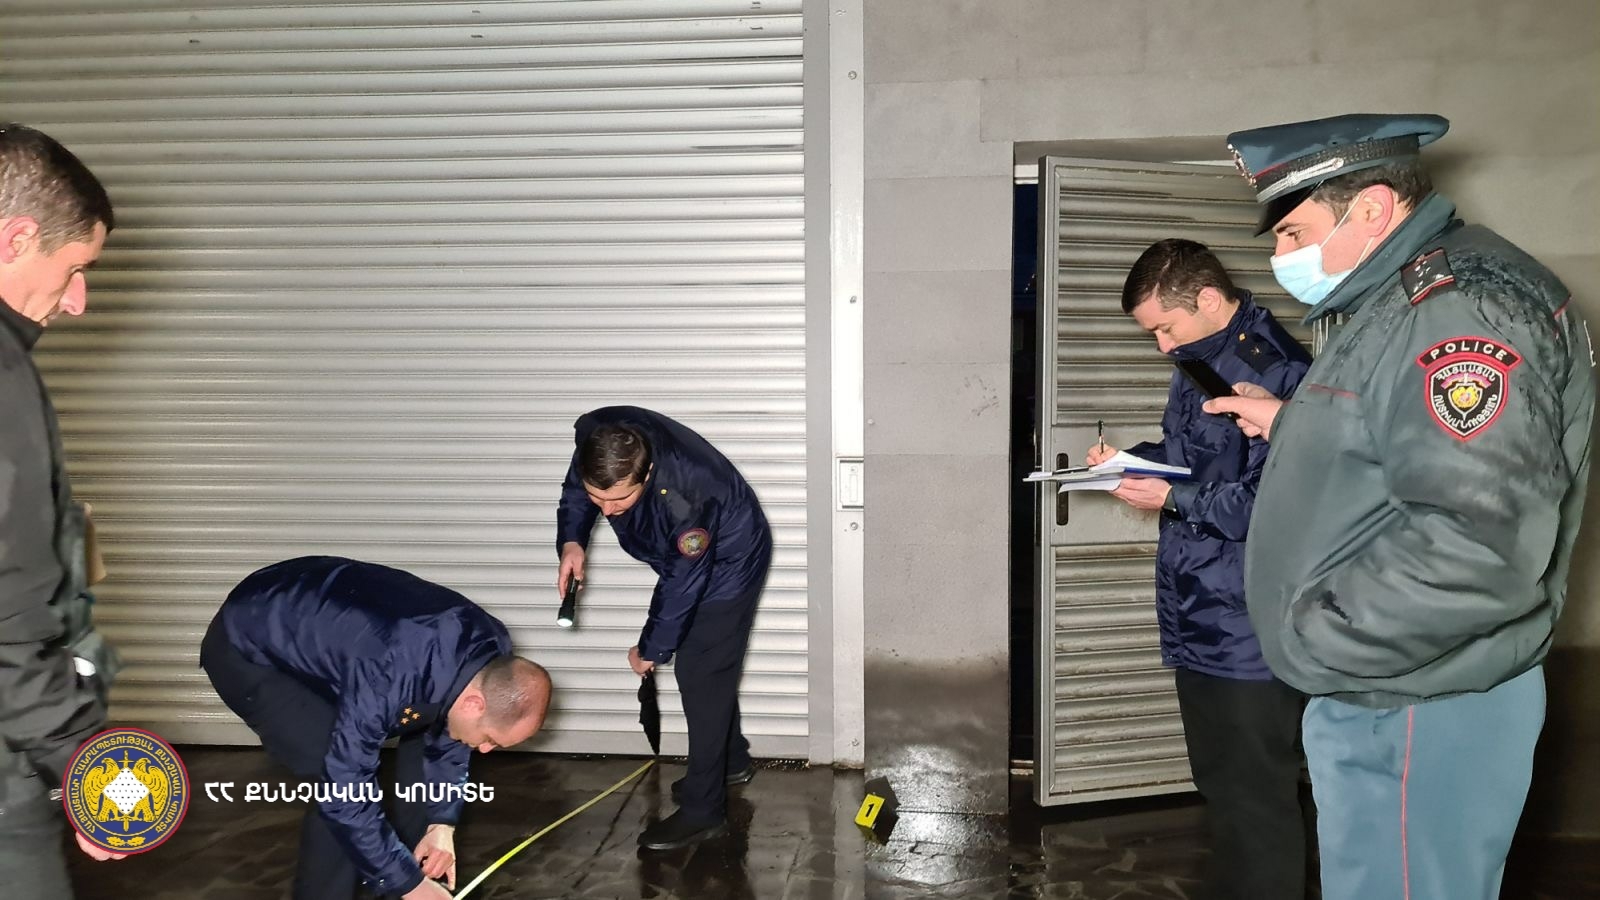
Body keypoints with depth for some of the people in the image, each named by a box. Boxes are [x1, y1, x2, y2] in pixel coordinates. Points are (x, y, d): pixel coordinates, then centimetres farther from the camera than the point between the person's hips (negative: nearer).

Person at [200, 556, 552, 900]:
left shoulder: (491, 651, -16)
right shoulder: (388, 679, -40)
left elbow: (448, 731, 2)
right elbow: (345, 796, -31)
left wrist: (442, 823, -4)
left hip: (321, 625, 7)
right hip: (247, 650, -7)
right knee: (343, 781, -21)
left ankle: (422, 869, 18)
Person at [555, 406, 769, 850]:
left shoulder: (684, 497, -43)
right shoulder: (596, 437, -25)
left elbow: (681, 587, -29)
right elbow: (575, 489, -3)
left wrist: (651, 650, -15)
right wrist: (572, 541, -22)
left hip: (728, 562, -8)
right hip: (683, 556, 8)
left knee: (700, 674, -5)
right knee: (708, 665, 20)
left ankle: (703, 810, 6)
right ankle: (732, 761, 39)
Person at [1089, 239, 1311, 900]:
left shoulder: (1275, 368, -20)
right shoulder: (1199, 362, 11)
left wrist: (1174, 499, -19)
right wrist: (1130, 459, 7)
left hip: (1247, 628, -10)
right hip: (1198, 617, 10)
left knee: (1256, 796, 2)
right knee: (1218, 779, 22)